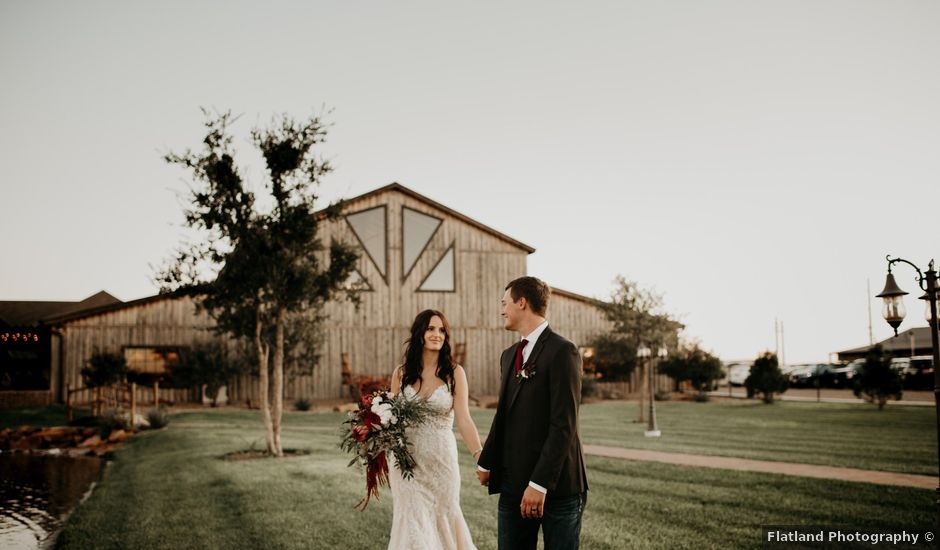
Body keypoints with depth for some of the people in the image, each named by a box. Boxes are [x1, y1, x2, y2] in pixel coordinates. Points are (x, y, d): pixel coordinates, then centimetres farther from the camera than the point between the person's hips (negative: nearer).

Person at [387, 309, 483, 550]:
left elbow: (464, 419, -10)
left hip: (441, 458, -1)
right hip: (406, 461, 1)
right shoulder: (401, 374, 3)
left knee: (442, 520, 11)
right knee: (412, 524, 2)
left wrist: (480, 455, -23)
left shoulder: (454, 373, -4)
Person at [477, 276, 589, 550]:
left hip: (557, 485, -7)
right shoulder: (509, 355, 15)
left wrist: (539, 483, -20)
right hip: (513, 484, 7)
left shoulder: (562, 351, -11)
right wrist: (486, 463, 19)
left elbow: (564, 424, -17)